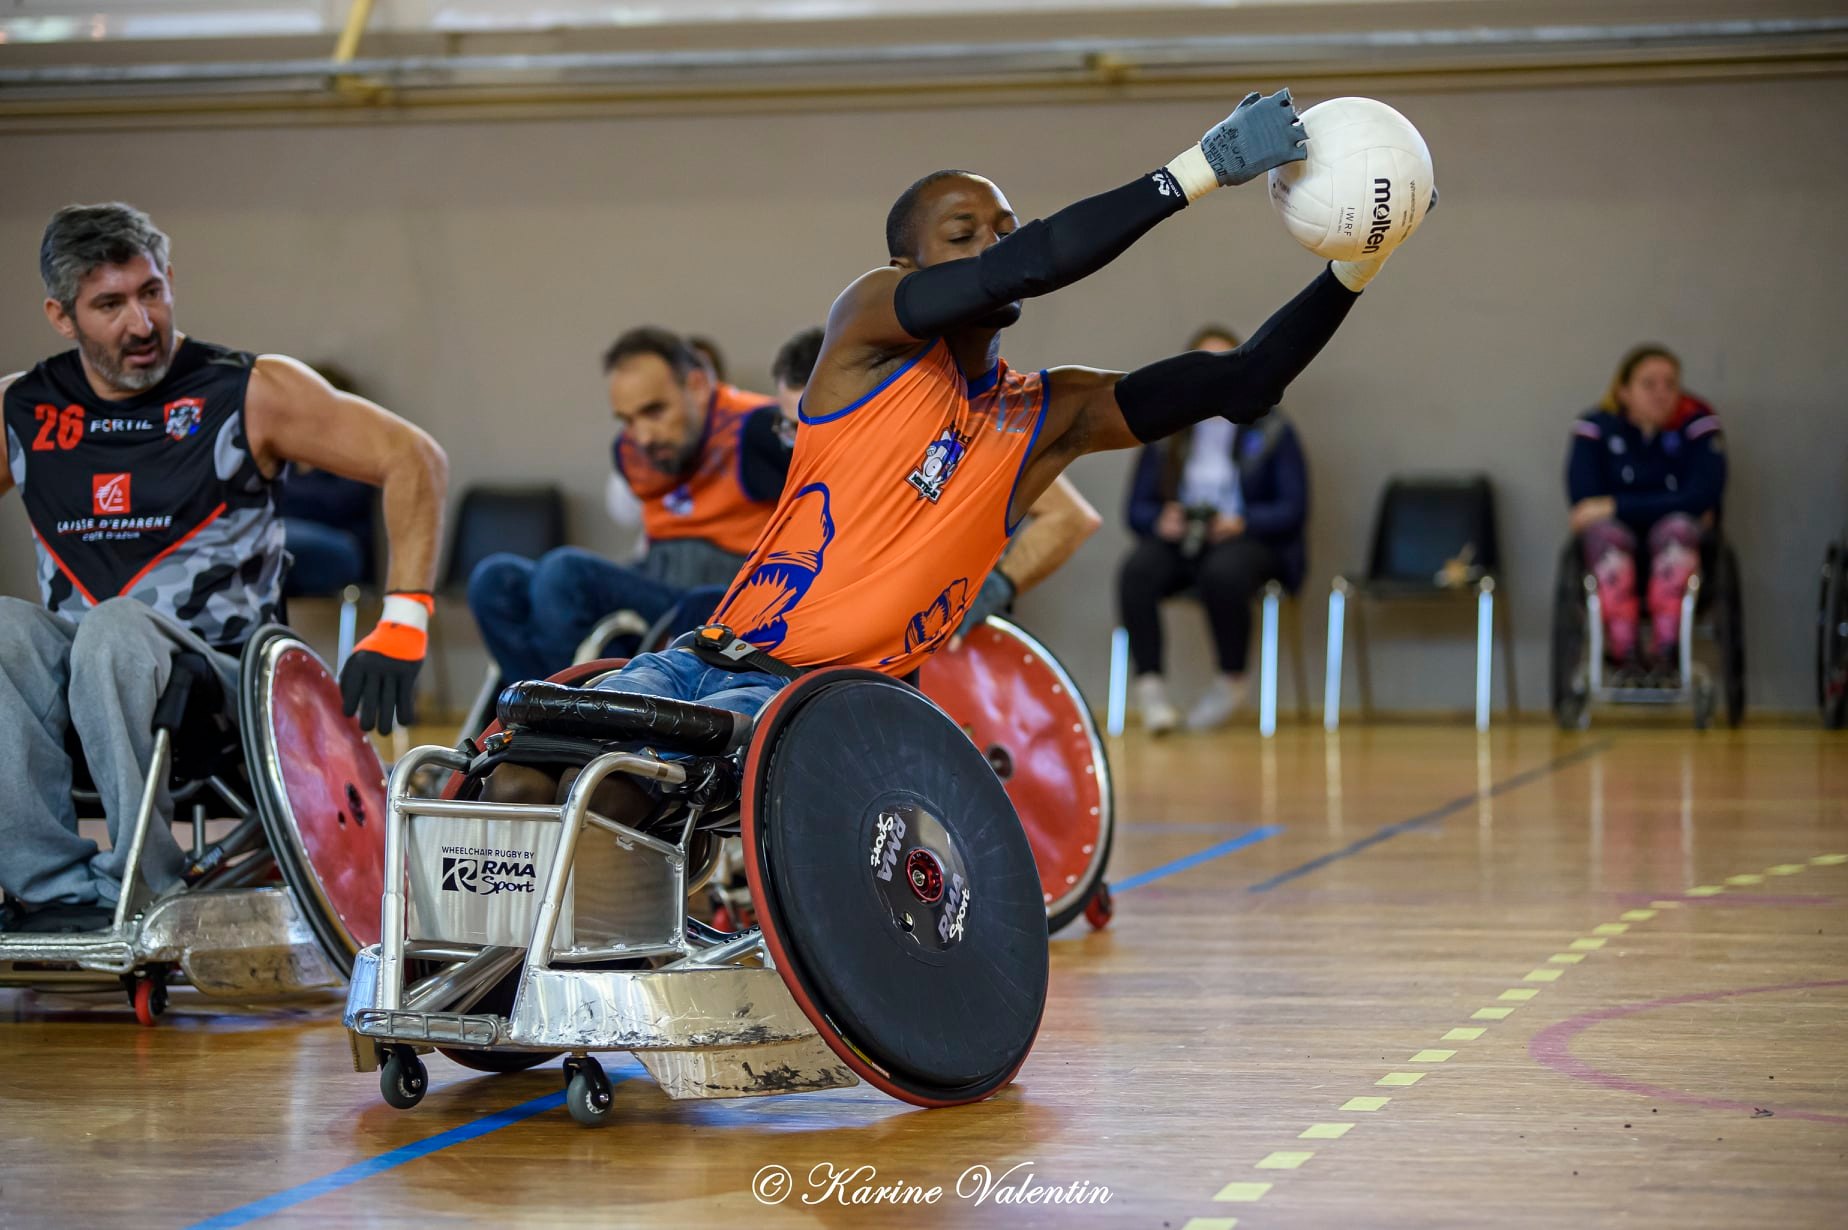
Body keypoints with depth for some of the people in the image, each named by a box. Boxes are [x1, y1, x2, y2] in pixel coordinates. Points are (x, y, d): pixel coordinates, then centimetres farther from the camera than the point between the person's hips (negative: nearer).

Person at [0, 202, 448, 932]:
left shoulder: (249, 393, 0)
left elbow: (414, 459, -3)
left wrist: (403, 623, -13)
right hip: (72, 693, 3)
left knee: (118, 625, -34)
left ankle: (149, 886, -29)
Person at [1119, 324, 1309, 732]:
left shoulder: (1271, 430, 7)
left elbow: (1293, 509, 0)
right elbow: (1138, 507, 9)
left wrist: (1242, 522, -18)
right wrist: (1160, 521, -16)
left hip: (1246, 541, -2)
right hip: (1177, 540, 2)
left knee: (1223, 573, -39)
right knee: (1136, 572, -33)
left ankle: (1231, 679, -15)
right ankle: (1149, 684, -29)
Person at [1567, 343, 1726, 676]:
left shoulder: (1698, 422, -2)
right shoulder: (1596, 427, -1)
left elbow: (1702, 497, -15)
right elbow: (1583, 501, -11)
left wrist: (1616, 506, -18)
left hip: (1679, 549, 0)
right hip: (1614, 550, 0)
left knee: (1678, 528, -33)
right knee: (1604, 531, -33)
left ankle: (1666, 651, -40)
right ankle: (1626, 655, -40)